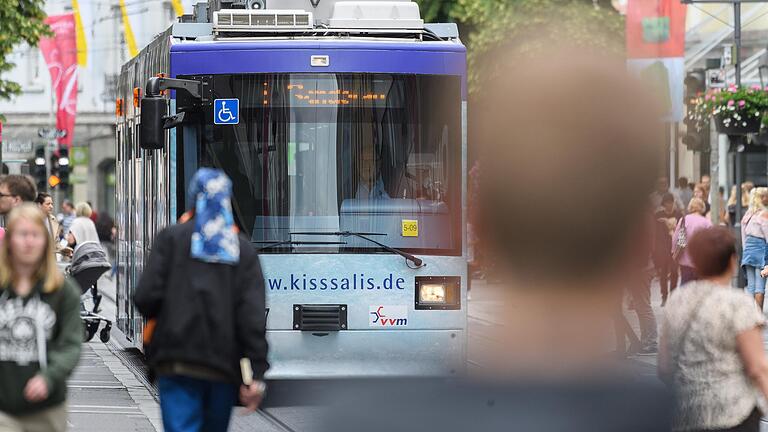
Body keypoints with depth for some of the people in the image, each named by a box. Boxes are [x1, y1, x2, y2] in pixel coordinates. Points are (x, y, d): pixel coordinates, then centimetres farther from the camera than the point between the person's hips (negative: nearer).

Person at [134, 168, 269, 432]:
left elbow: (146, 297, -7)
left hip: (179, 362, -3)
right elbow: (253, 318, -3)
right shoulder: (243, 249, 7)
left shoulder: (172, 238, 1)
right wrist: (256, 374, -5)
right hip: (224, 367, 3)